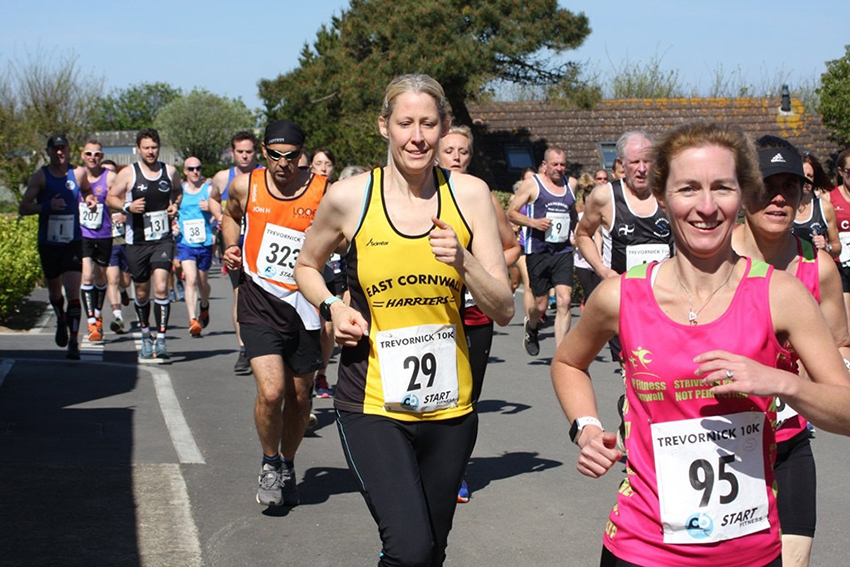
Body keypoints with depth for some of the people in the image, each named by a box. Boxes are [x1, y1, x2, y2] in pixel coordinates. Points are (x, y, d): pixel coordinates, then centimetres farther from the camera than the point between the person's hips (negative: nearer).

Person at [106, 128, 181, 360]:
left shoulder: (170, 172, 5)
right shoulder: (128, 173, -2)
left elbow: (178, 192, 24)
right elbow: (111, 198, 3)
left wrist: (175, 205, 3)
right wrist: (128, 207, -16)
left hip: (163, 240, 0)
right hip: (136, 242, 0)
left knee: (161, 288, -16)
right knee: (142, 292, 10)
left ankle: (161, 339, -12)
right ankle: (146, 335, 31)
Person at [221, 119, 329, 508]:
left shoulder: (324, 192, -6)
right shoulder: (245, 186, 0)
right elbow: (231, 216, 23)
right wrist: (231, 248, 5)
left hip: (304, 304, 1)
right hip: (259, 303, 0)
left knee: (299, 397, 11)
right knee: (271, 392, -16)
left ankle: (287, 466, 36)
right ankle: (270, 462, 11)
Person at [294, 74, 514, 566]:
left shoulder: (468, 194, -1)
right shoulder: (350, 198, -5)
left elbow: (504, 311, -1)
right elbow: (307, 266, 15)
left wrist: (463, 261, -17)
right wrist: (333, 307, -5)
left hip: (449, 406, 3)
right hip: (372, 404, -3)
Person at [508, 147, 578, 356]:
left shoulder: (571, 183, 14)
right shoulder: (532, 185, 0)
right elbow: (511, 213, 1)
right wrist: (533, 222, -14)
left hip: (563, 251, 3)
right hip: (538, 251, -3)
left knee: (564, 301, -13)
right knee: (541, 305, 4)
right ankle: (531, 326, 40)